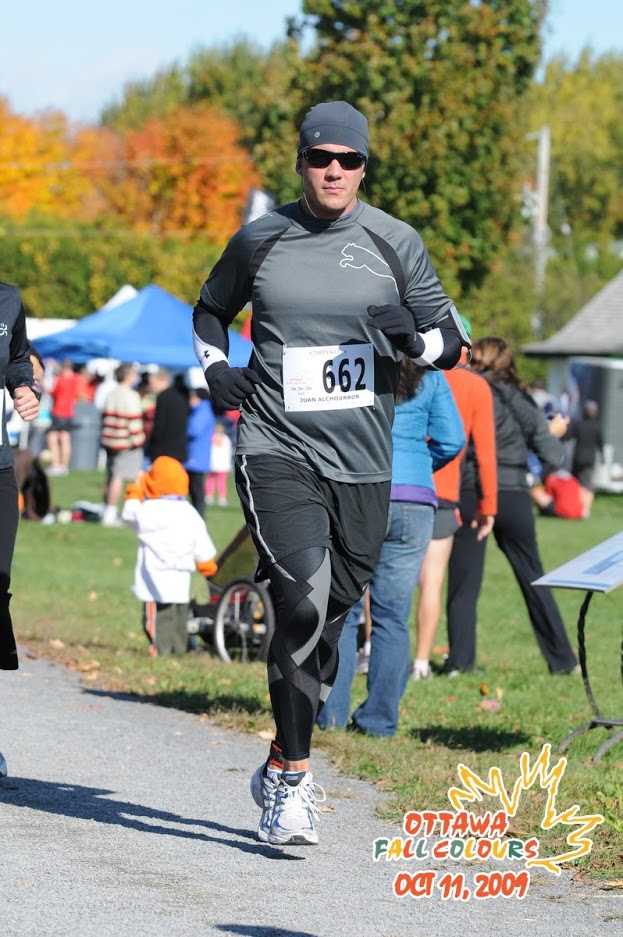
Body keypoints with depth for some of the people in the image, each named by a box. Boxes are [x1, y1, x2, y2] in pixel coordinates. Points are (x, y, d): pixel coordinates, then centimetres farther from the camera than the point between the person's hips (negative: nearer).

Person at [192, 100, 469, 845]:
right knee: (304, 598, -20)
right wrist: (214, 368, 3)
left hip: (362, 462, 2)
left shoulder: (393, 243, 3)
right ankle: (293, 782, -15)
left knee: (331, 614, 9)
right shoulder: (259, 241, 4)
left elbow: (452, 342, 8)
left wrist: (414, 335, -14)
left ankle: (280, 766, 29)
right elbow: (209, 310, 22)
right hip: (276, 450, -2)